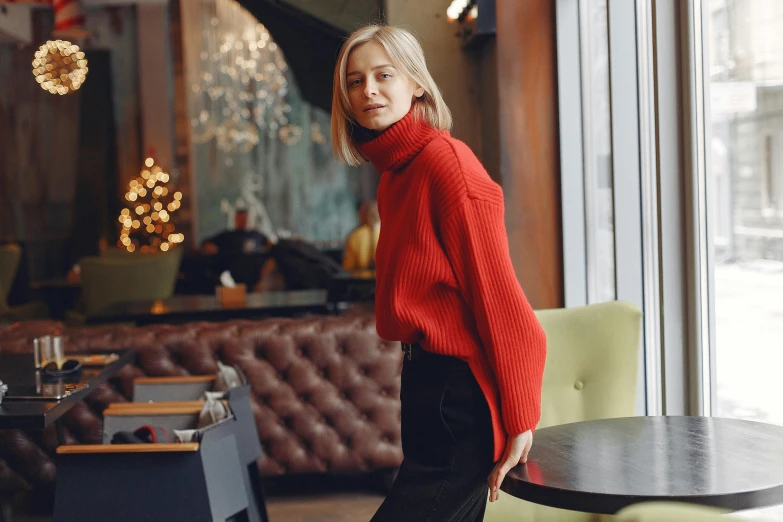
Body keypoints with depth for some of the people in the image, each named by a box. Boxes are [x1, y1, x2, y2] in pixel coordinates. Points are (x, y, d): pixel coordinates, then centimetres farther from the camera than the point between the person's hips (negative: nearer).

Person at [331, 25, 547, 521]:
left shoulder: (445, 161, -15)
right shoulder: (395, 172, 13)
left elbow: (498, 295, -17)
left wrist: (519, 422, -15)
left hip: (461, 398, -9)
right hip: (426, 386, 9)